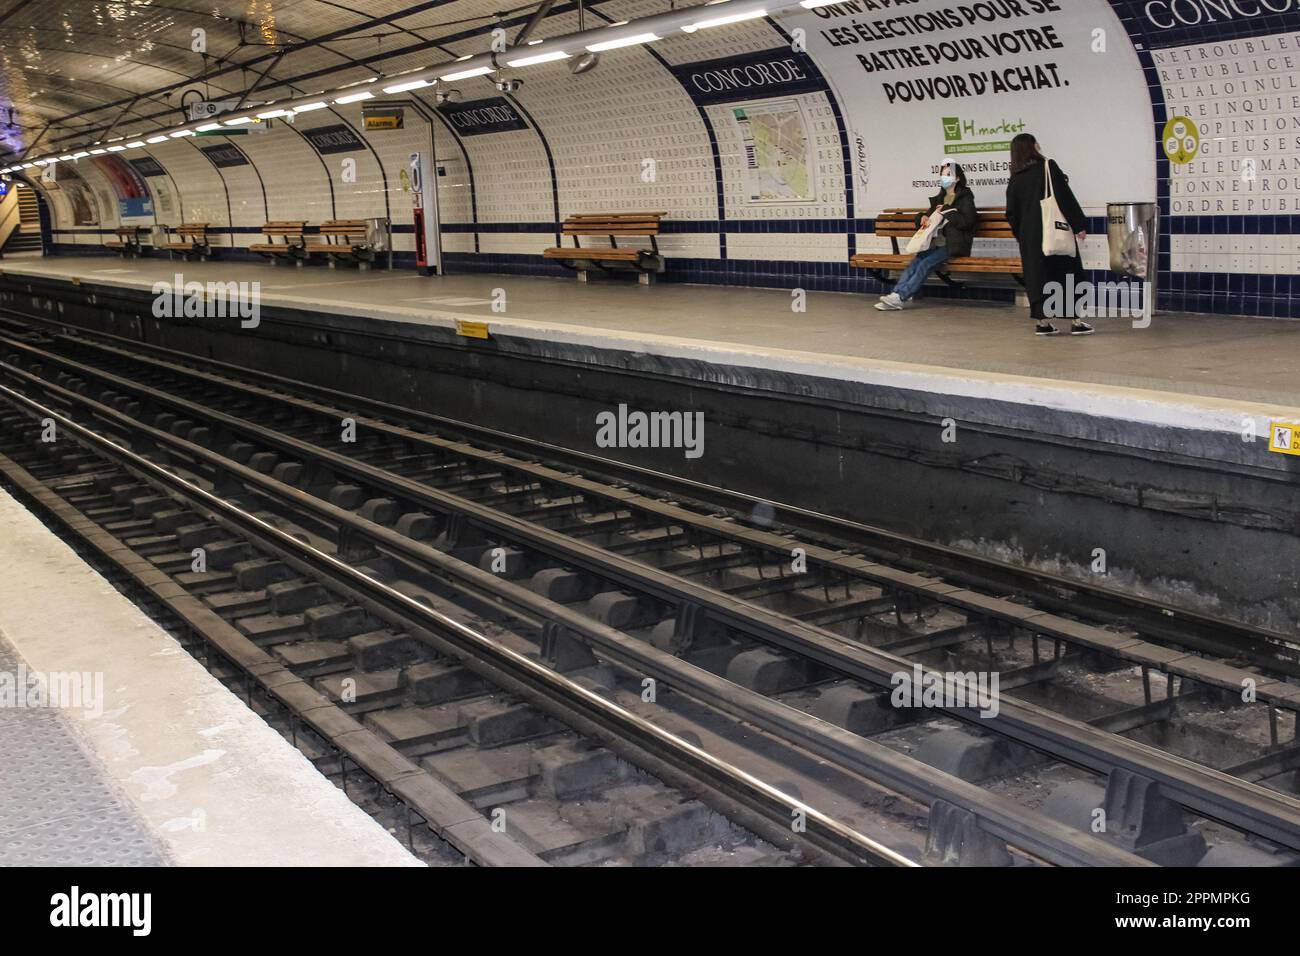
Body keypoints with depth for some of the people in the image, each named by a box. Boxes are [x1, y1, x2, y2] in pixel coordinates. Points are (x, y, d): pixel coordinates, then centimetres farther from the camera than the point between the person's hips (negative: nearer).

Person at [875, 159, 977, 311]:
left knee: (926, 264, -27)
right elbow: (930, 214, 28)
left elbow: (966, 222, -13)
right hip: (937, 242, 7)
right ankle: (896, 295, -32)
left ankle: (900, 298, -33)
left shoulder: (965, 197, 1)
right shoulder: (939, 198, 21)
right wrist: (924, 218, 4)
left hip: (954, 245, -7)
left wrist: (947, 212, -11)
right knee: (914, 263, -19)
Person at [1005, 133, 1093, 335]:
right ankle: (1076, 321, 5)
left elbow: (1011, 214, 9)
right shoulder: (1048, 167, -8)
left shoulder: (1015, 179, 6)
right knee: (1068, 273, 4)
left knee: (1037, 276, 9)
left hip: (1029, 236, 4)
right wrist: (1079, 225, -10)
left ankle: (1042, 321, 5)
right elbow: (1065, 197, -12)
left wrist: (1021, 235, 19)